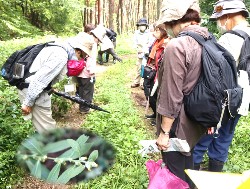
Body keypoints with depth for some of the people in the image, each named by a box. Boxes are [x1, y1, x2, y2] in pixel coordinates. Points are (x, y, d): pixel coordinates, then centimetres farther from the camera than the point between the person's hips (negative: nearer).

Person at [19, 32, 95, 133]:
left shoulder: (60, 48, 8)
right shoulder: (61, 56, -22)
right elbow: (39, 80, -25)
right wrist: (28, 103, -19)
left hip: (34, 88, 10)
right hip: (32, 90, -10)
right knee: (47, 128, 1)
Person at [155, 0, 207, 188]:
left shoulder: (177, 46, -23)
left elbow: (171, 97, -22)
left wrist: (164, 132, -14)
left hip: (178, 125, -8)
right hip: (196, 121, 8)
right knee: (187, 167, 26)